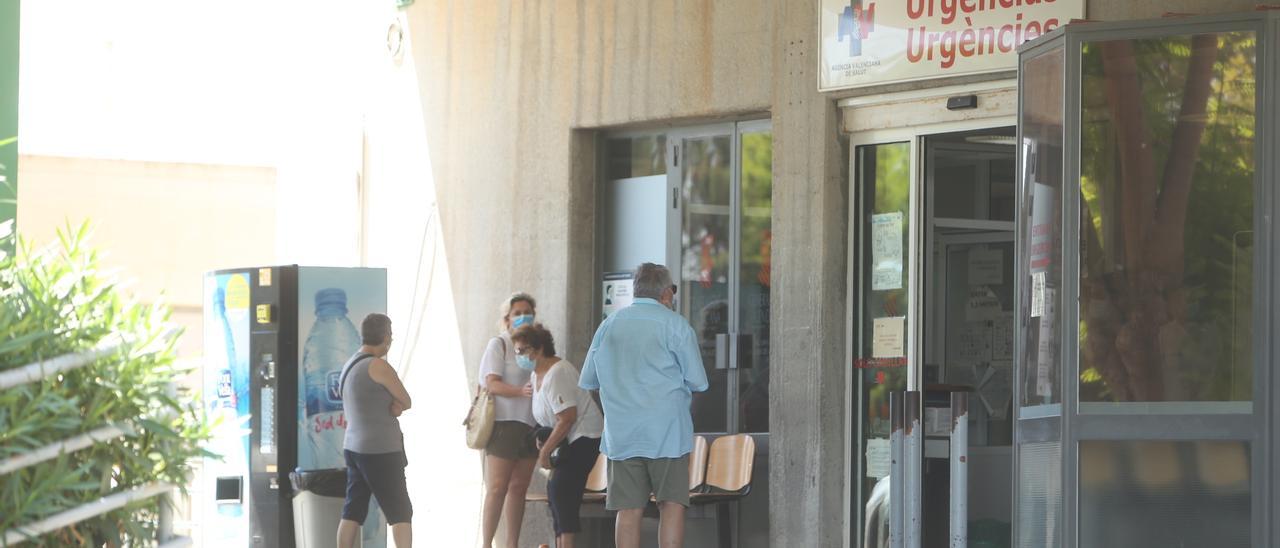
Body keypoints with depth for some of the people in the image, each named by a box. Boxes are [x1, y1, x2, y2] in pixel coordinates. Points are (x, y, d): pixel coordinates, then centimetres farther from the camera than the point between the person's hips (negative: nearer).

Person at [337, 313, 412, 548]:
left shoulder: (350, 366, 14)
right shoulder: (378, 366, -14)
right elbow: (406, 402, -5)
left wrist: (394, 406, -4)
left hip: (354, 447, 8)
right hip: (381, 450, -8)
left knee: (353, 511, 8)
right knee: (400, 512, -4)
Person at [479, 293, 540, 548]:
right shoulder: (499, 344, -3)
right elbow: (492, 384, -13)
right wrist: (521, 391, -28)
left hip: (529, 424, 6)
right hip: (504, 423, -6)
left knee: (518, 488, 8)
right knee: (497, 489, -8)